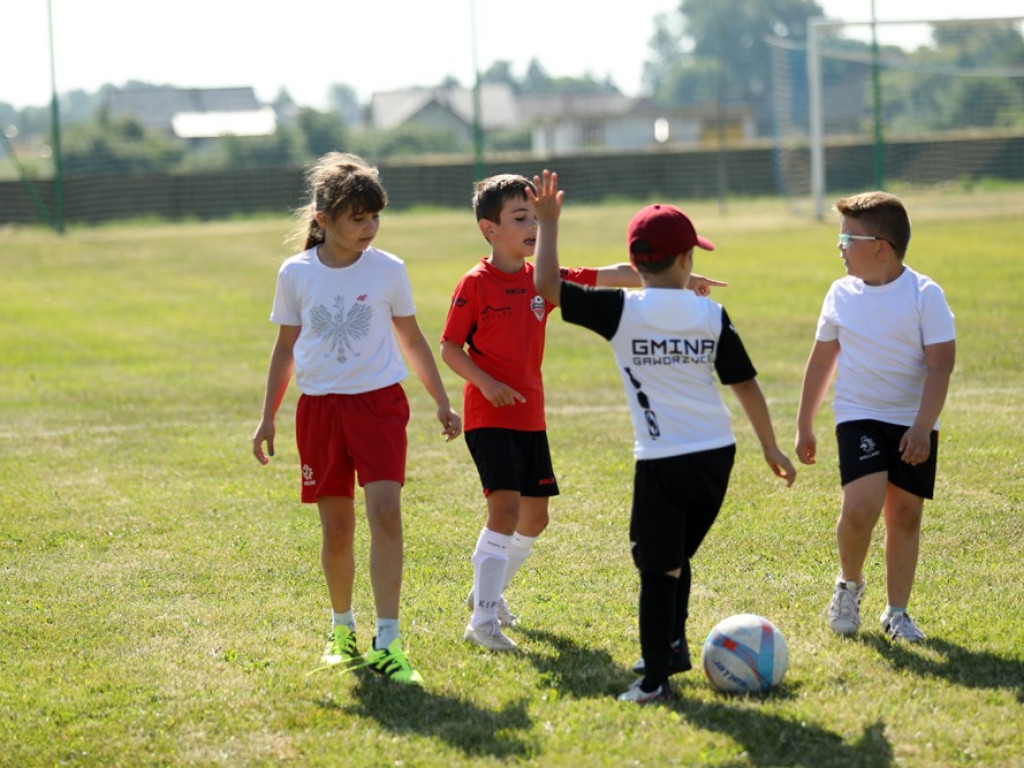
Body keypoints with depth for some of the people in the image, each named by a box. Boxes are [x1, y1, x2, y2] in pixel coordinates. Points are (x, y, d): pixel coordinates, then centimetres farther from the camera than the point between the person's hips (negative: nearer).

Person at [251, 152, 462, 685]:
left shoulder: (388, 270, -1)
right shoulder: (296, 274, 1)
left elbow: (411, 339, 11)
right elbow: (285, 347, 11)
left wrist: (441, 402, 10)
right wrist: (268, 417, 11)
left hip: (379, 401, -1)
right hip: (319, 406, 1)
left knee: (385, 511, -17)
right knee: (336, 528, 6)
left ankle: (387, 643, -18)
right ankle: (342, 629, 30)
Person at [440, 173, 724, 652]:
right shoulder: (476, 285, -9)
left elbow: (612, 276, 5)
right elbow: (449, 348, -7)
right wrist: (485, 381, -23)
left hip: (530, 415, 7)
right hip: (489, 415, -7)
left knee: (535, 515, 12)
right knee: (506, 507, -19)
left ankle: (489, 591, 35)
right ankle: (482, 621, -17)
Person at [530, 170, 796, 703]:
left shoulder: (621, 312, -7)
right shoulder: (711, 315, 1)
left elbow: (547, 286, -5)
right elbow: (745, 384, 6)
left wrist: (549, 223, 6)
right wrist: (770, 446, 16)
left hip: (662, 463, -4)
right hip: (717, 455, 4)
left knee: (658, 566, 0)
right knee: (676, 557, 22)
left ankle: (655, 678, -3)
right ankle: (673, 645, 27)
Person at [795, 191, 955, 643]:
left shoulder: (925, 295, -9)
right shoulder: (841, 295, 2)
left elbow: (940, 366, -12)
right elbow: (822, 360, 13)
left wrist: (922, 427, -21)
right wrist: (804, 427, 16)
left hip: (913, 423, -1)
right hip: (859, 417, 1)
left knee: (905, 512, 0)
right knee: (861, 505, -20)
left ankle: (897, 612, 15)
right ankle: (849, 582, 6)